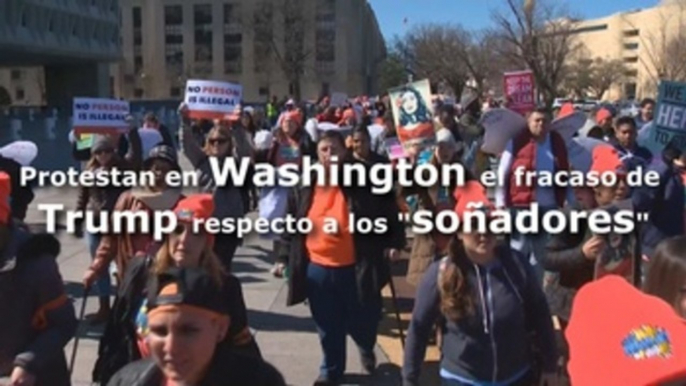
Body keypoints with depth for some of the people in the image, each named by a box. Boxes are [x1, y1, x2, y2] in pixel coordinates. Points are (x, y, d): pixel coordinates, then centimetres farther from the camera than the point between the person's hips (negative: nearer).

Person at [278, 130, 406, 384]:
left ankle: (367, 349, 46)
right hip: (316, 269, 2)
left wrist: (394, 242, -11)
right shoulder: (304, 188, 1)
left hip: (355, 269, -2)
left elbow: (389, 214, -1)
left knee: (362, 322, 11)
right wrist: (286, 257, 6)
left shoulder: (362, 183, -7)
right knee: (328, 328, 14)